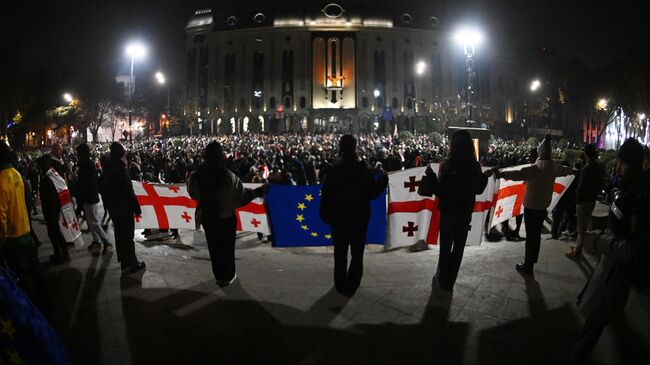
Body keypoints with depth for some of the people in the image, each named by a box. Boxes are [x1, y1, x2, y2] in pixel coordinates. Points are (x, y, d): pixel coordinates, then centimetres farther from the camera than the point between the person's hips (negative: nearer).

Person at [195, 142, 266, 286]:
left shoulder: (200, 173, -9)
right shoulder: (226, 174, -22)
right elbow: (242, 193, -17)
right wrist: (259, 191, -5)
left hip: (207, 216, 3)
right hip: (226, 216, -3)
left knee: (214, 246, 17)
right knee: (227, 246, 15)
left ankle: (219, 276, 29)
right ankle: (228, 276, 28)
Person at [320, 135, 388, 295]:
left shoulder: (332, 170, -9)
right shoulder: (364, 169, -12)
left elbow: (325, 196, -8)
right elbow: (372, 193, -7)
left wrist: (325, 215, 3)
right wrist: (383, 179, 8)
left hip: (338, 219, 1)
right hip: (359, 218, -1)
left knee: (340, 254, 14)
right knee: (357, 254, 13)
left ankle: (341, 285, 22)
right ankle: (352, 286, 15)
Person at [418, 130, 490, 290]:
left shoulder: (447, 166, -19)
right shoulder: (475, 166, -5)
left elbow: (440, 191, -18)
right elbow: (478, 189, 6)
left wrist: (430, 176, -9)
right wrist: (485, 176, 21)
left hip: (449, 212, -3)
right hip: (466, 212, 3)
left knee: (445, 247, 13)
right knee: (459, 247, 13)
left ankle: (441, 280, 24)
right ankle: (450, 282, 21)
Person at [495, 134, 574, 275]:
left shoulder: (536, 168, -20)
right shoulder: (553, 167, 6)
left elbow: (519, 174, -38)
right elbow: (564, 170, 29)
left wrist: (501, 173, -47)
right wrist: (572, 170, 52)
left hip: (531, 206, -7)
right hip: (543, 206, 7)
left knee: (530, 235, -2)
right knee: (536, 233, 17)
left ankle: (528, 266, 5)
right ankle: (531, 260, 28)